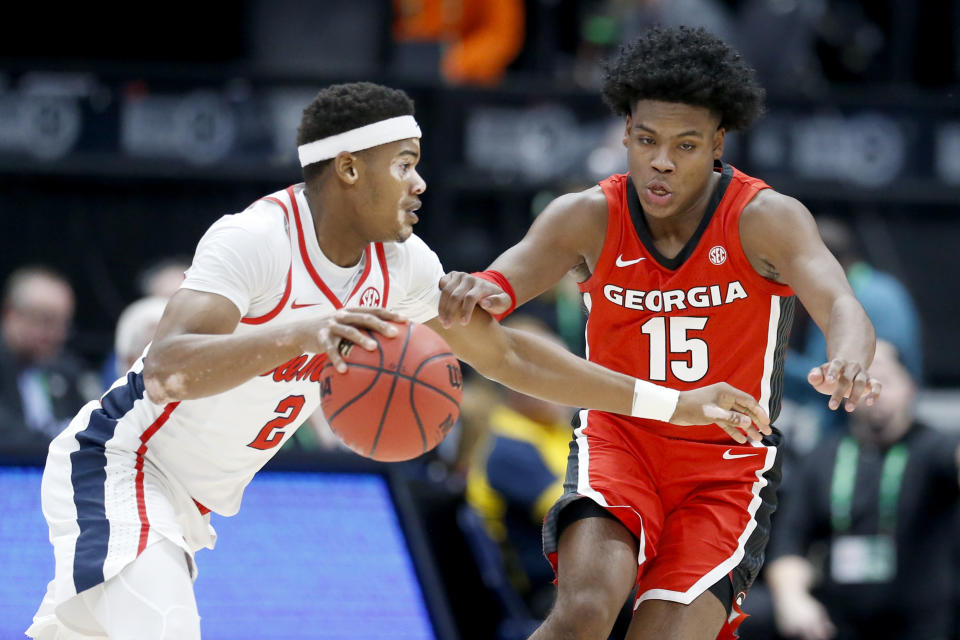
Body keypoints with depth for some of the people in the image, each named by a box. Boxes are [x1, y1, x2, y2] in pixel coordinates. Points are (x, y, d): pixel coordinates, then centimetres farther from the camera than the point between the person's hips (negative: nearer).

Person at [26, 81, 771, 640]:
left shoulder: (400, 263, -2)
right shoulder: (256, 240, -27)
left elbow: (503, 352, 11)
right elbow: (164, 369, -40)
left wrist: (672, 404, 9)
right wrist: (298, 335, -57)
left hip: (187, 503, 9)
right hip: (116, 468, -9)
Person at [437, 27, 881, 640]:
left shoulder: (766, 221, -15)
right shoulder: (589, 219, -8)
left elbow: (842, 307, -30)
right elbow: (501, 285, -20)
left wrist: (848, 361, -56)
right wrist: (478, 291, -47)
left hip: (727, 469, -1)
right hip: (617, 442, 1)